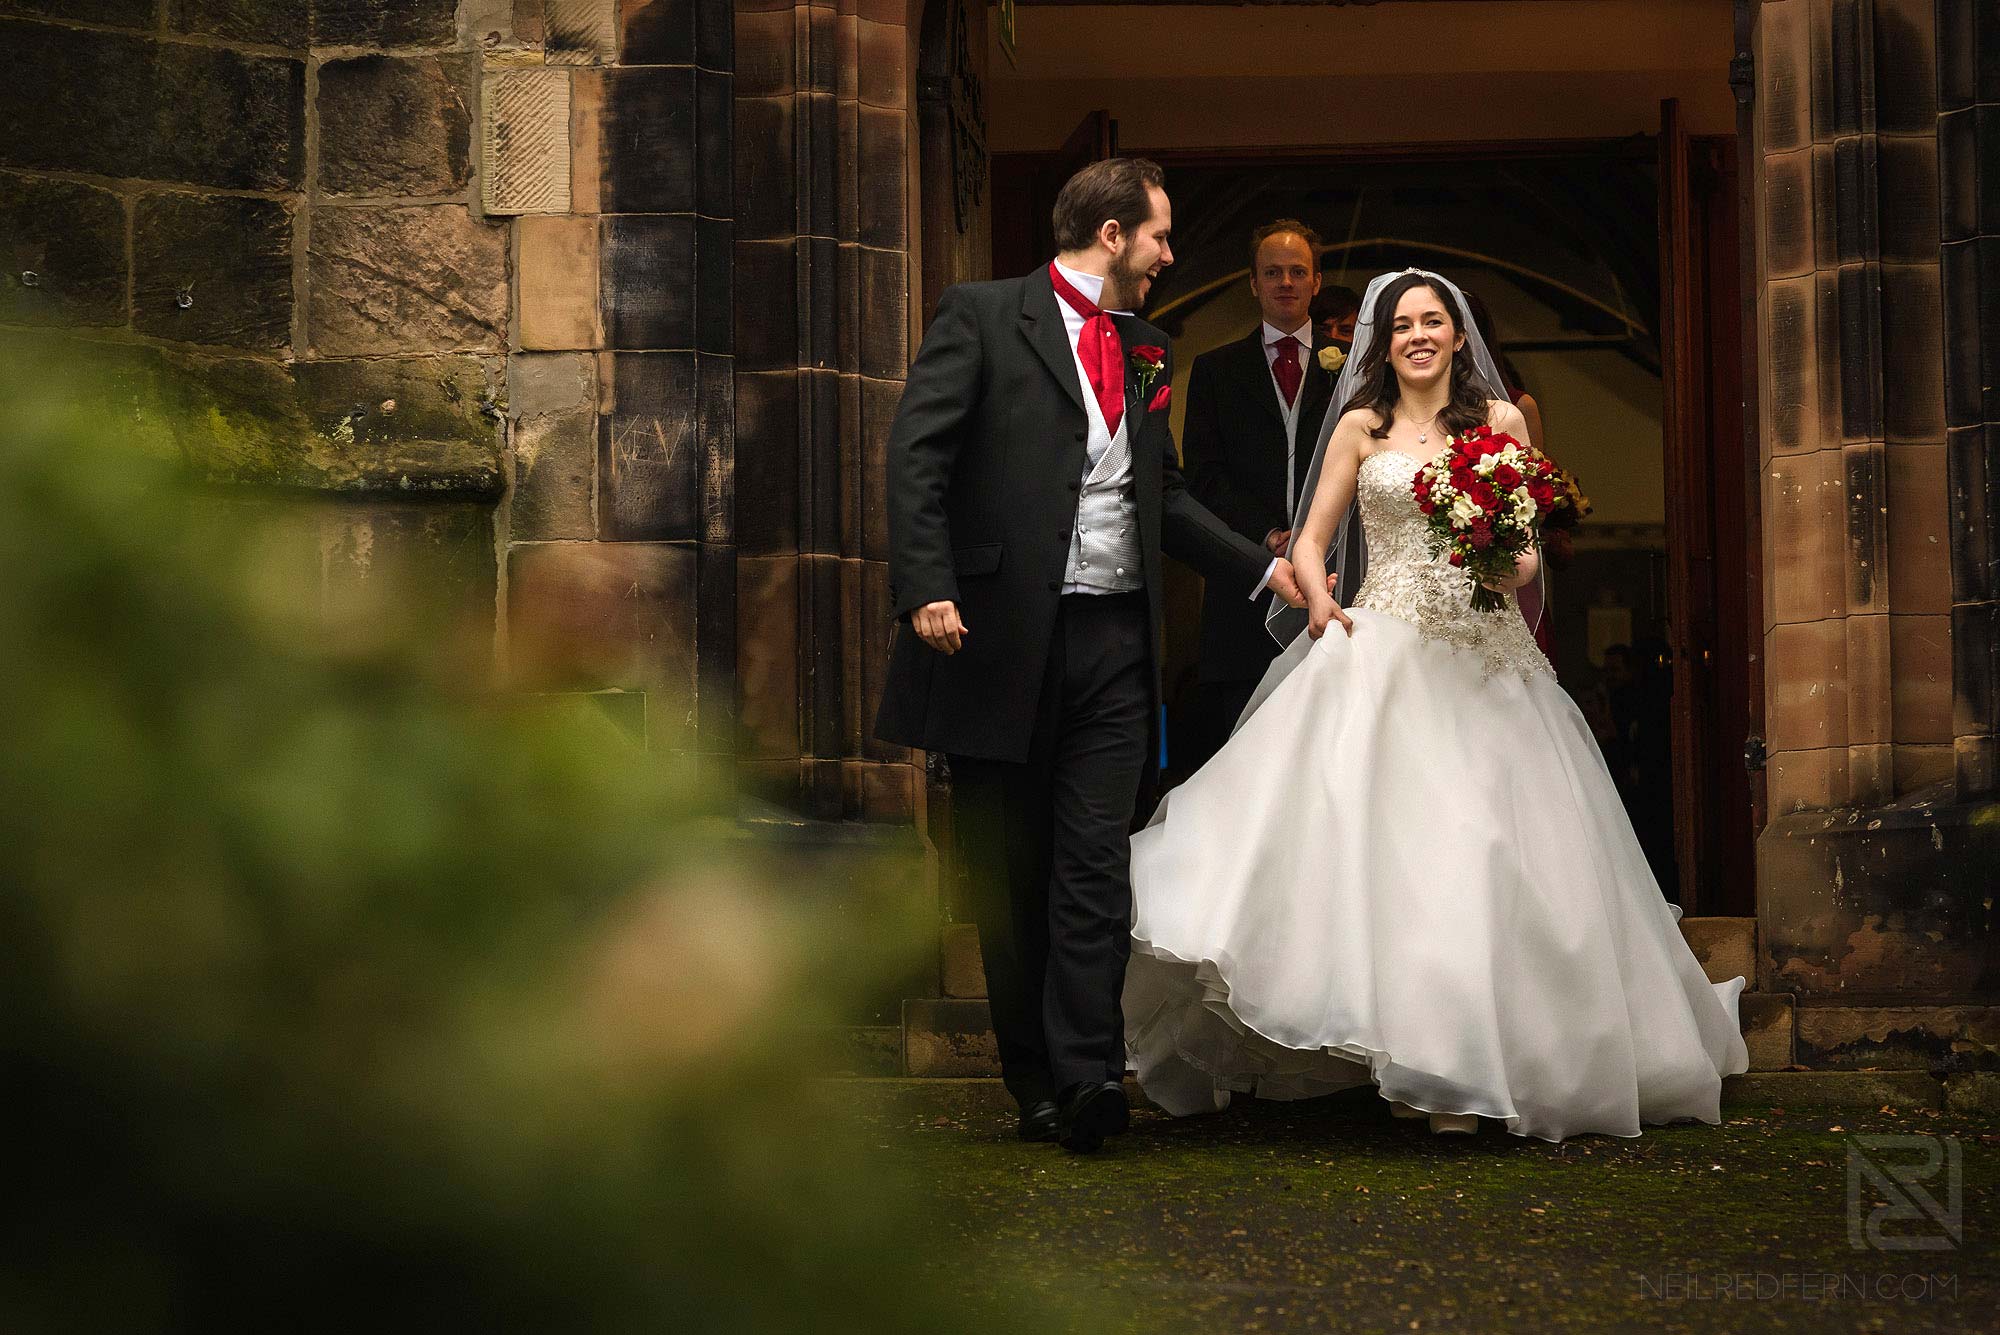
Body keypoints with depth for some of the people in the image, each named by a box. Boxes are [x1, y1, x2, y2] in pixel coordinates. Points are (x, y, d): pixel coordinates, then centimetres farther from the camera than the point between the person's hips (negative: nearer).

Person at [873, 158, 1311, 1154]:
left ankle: (1086, 1073, -9)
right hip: (1002, 638, -4)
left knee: (1096, 867, -6)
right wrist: (926, 587, -19)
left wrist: (1262, 569, 21)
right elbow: (916, 456, -8)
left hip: (1113, 641, 4)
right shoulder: (983, 317, -1)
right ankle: (1033, 1080, 13)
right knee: (1009, 876, 5)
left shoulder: (1145, 350, 18)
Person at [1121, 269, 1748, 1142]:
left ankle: (1462, 1067, 5)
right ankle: (1405, 1057, -10)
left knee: (1482, 849, -4)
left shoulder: (1502, 421, 11)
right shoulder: (1361, 427, 10)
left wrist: (1512, 565, -9)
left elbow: (1531, 544, 13)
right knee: (1385, 836, -13)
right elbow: (1310, 540, 11)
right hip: (1385, 651, -1)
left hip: (1484, 654, 1)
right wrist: (1318, 598, -10)